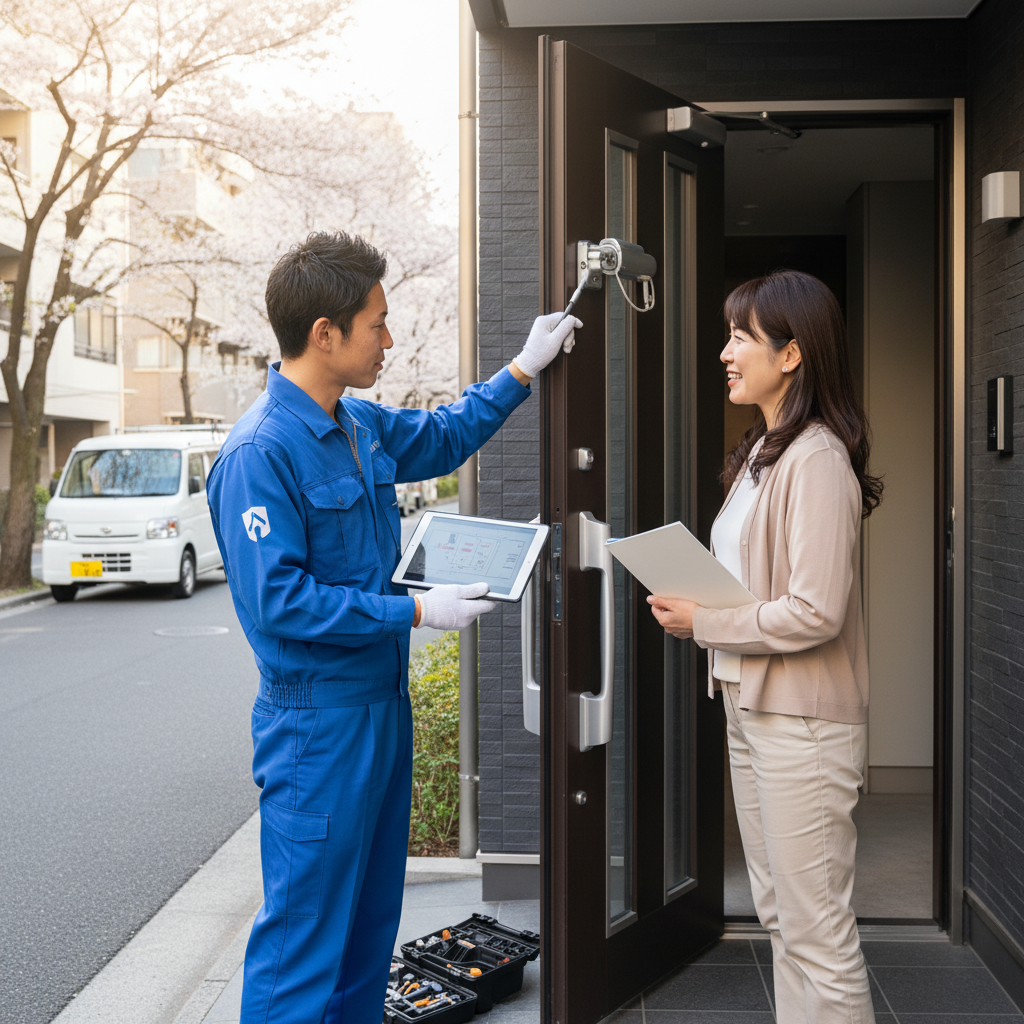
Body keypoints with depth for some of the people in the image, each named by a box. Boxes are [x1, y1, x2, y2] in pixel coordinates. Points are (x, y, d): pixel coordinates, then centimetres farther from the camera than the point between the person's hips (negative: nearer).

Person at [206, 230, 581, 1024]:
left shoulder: (361, 425, 6)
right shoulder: (260, 452, -20)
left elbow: (443, 437, 26)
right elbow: (280, 601, -24)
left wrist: (524, 369, 22)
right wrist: (416, 611, -21)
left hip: (382, 701, 9)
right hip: (316, 722, -9)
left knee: (371, 917, 20)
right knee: (306, 929, 1)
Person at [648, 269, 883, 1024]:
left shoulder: (817, 461, -18)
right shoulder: (763, 452, 12)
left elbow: (815, 613, -23)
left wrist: (704, 623, -14)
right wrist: (688, 600, 3)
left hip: (802, 725, -10)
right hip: (750, 708, 10)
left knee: (818, 932, 0)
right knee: (779, 914, 19)